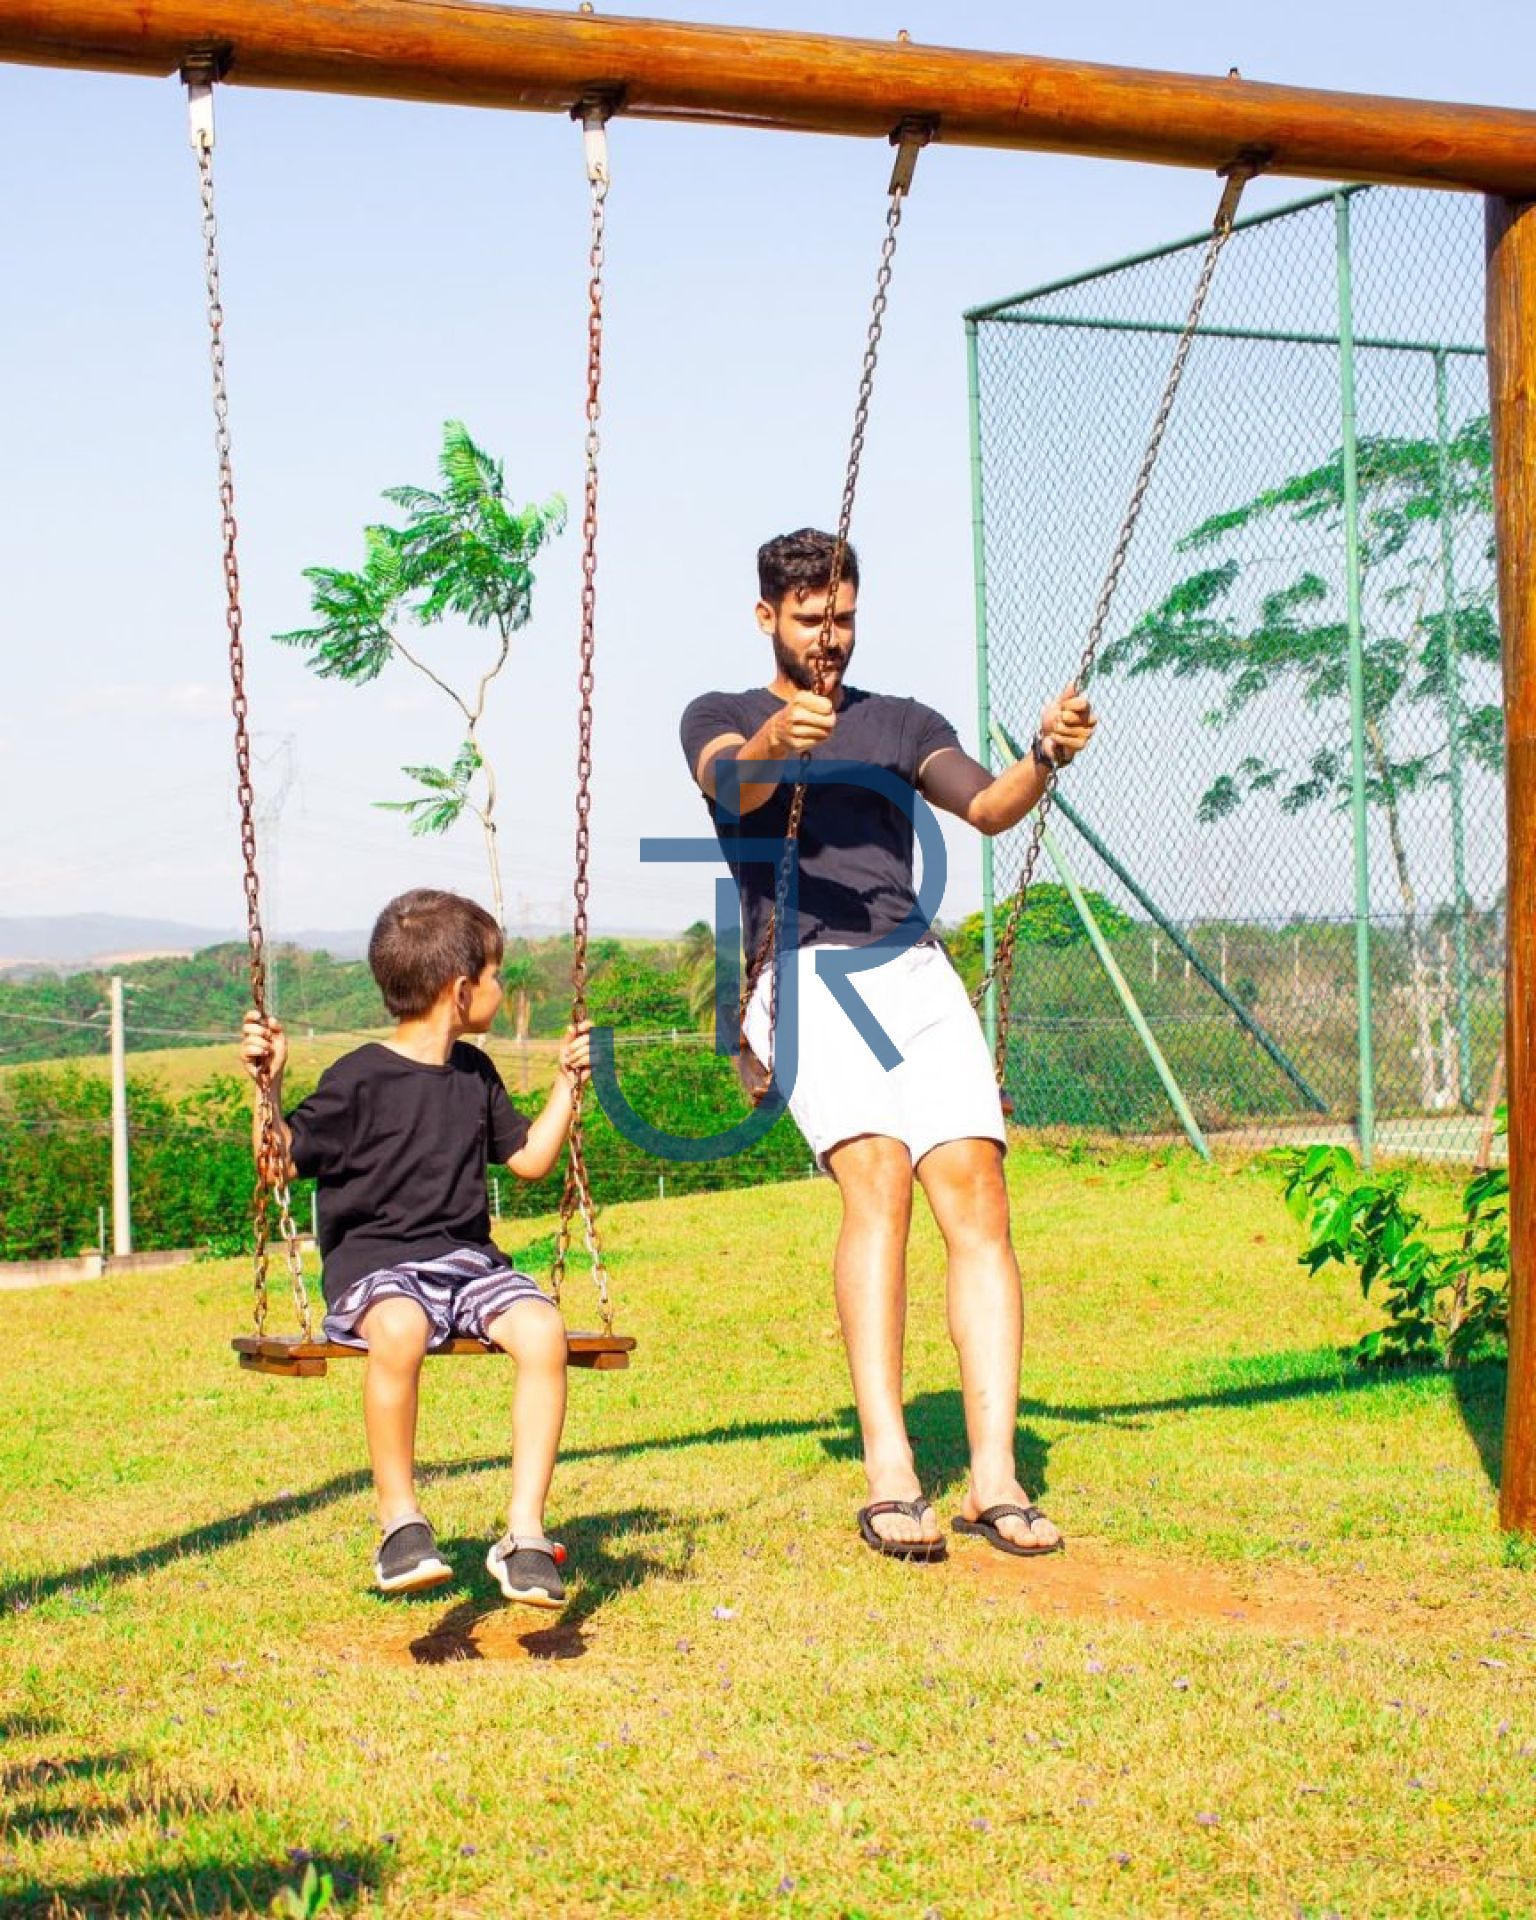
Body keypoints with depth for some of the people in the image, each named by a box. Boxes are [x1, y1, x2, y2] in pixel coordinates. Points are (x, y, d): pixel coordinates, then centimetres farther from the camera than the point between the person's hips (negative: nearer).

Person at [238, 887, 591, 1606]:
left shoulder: (475, 1075, 17)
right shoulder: (360, 1080, -4)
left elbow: (530, 1158, 27)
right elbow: (284, 1159, -1)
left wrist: (567, 1082, 23)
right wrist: (267, 1084, -15)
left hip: (468, 1259, 5)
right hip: (376, 1262, -5)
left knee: (542, 1329, -26)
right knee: (400, 1330, -40)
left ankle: (524, 1530, -21)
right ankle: (399, 1519, -22)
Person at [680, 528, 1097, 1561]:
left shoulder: (903, 722, 26)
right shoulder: (722, 718, 18)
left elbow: (986, 806, 7)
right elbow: (732, 786, -7)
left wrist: (1045, 758, -16)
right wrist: (775, 743, -31)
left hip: (917, 973, 3)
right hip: (803, 978, -3)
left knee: (976, 1194, -16)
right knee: (879, 1176, -25)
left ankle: (996, 1475, -20)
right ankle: (889, 1473, -31)